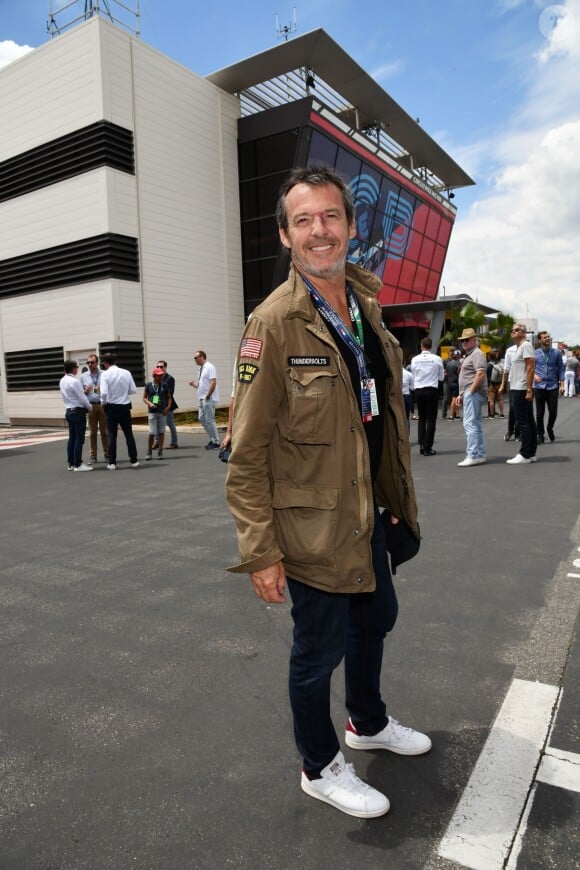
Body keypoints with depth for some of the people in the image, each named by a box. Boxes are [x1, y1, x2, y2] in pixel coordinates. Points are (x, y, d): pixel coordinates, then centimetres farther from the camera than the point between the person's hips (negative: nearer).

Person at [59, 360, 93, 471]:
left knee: (72, 438, 12)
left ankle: (71, 463, 16)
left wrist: (84, 391, 9)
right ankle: (78, 464, -4)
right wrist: (90, 408, 1)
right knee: (79, 438, -5)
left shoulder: (62, 381, 10)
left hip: (69, 411, 9)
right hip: (78, 411, -9)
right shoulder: (74, 381, -17)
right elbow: (82, 399, -14)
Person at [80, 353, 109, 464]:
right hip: (91, 406, 1)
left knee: (104, 431, 1)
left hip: (102, 405, -1)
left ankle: (107, 454, 8)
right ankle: (93, 456, 9)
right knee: (93, 432, 4)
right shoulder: (83, 376, 9)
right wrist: (86, 391, -9)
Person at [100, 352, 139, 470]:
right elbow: (133, 390, 0)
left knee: (112, 436, 4)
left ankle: (112, 463, 6)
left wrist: (103, 402, 2)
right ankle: (134, 461, 13)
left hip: (111, 407, -2)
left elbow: (104, 393, -18)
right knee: (129, 434, 10)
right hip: (125, 406, 2)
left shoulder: (105, 374, -10)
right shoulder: (126, 373, -1)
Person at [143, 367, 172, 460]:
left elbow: (169, 397, 12)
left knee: (161, 432, 5)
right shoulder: (149, 384, 0)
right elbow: (144, 397, 6)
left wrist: (168, 407, -3)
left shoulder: (164, 385, 4)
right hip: (152, 412, -2)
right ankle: (149, 453, 8)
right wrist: (150, 403, -12)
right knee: (152, 433, -6)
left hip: (162, 412, 2)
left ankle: (160, 452, 15)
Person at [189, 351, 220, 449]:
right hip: (202, 398, 10)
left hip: (209, 399, -10)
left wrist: (207, 396, -21)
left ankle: (216, 442, 2)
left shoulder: (209, 367, -11)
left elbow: (213, 382, -20)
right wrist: (194, 384, 6)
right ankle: (212, 439, 20)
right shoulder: (201, 368, 16)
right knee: (202, 419, 12)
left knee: (210, 420, -6)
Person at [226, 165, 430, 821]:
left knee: (376, 617, 26)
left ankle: (368, 723, 55)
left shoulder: (366, 308, 5)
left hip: (369, 517, 8)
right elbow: (246, 454, -19)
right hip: (313, 526, -8)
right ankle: (321, 768, 41)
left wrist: (397, 499, 15)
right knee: (321, 646, 11)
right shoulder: (273, 324, -19)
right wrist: (260, 552, -19)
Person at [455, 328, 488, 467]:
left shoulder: (477, 354, -8)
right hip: (468, 394, 11)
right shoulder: (468, 355, 23)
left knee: (470, 424, -14)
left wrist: (470, 392, -20)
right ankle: (480, 455, 15)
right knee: (476, 424, 11)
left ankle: (473, 455, -15)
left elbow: (480, 374, -21)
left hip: (473, 394, -11)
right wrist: (461, 395, 20)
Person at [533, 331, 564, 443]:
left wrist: (562, 384, -1)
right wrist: (534, 375, -16)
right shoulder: (535, 353, 2)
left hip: (553, 386, 1)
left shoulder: (556, 353, 4)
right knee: (540, 413, 3)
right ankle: (540, 435, 14)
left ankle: (550, 429, 30)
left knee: (553, 412, 2)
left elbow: (560, 369, 6)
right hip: (539, 386, 0)